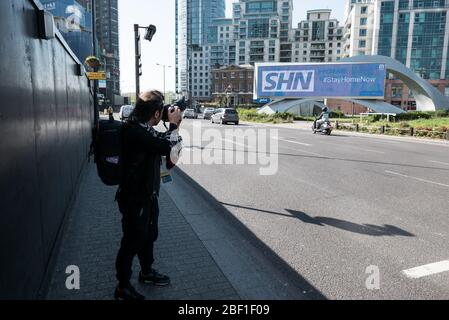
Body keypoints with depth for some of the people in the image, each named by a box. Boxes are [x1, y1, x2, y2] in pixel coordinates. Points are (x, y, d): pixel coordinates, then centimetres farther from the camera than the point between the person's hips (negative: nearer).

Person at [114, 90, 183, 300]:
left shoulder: (143, 128, 5)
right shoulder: (134, 131, -27)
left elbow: (161, 141, 18)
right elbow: (167, 146, -30)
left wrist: (173, 125, 5)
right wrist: (173, 124, -14)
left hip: (148, 194, 10)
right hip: (135, 198, -10)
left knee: (149, 235, 24)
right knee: (132, 241, 6)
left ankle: (147, 272, 45)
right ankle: (123, 288, 25)